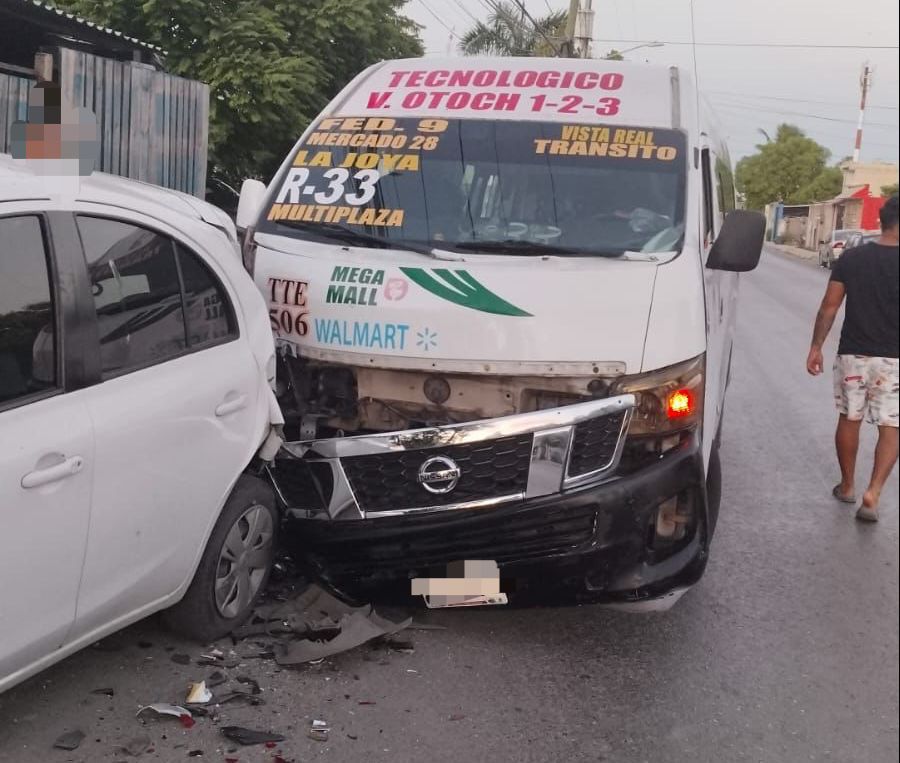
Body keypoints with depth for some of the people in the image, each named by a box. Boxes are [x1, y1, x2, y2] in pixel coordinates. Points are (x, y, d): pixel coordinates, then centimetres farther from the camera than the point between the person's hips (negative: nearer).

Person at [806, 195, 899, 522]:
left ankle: (846, 486, 29)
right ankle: (872, 493, -8)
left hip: (852, 354, 3)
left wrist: (816, 347, 8)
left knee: (849, 419, 17)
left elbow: (829, 307, 0)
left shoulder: (851, 258, -1)